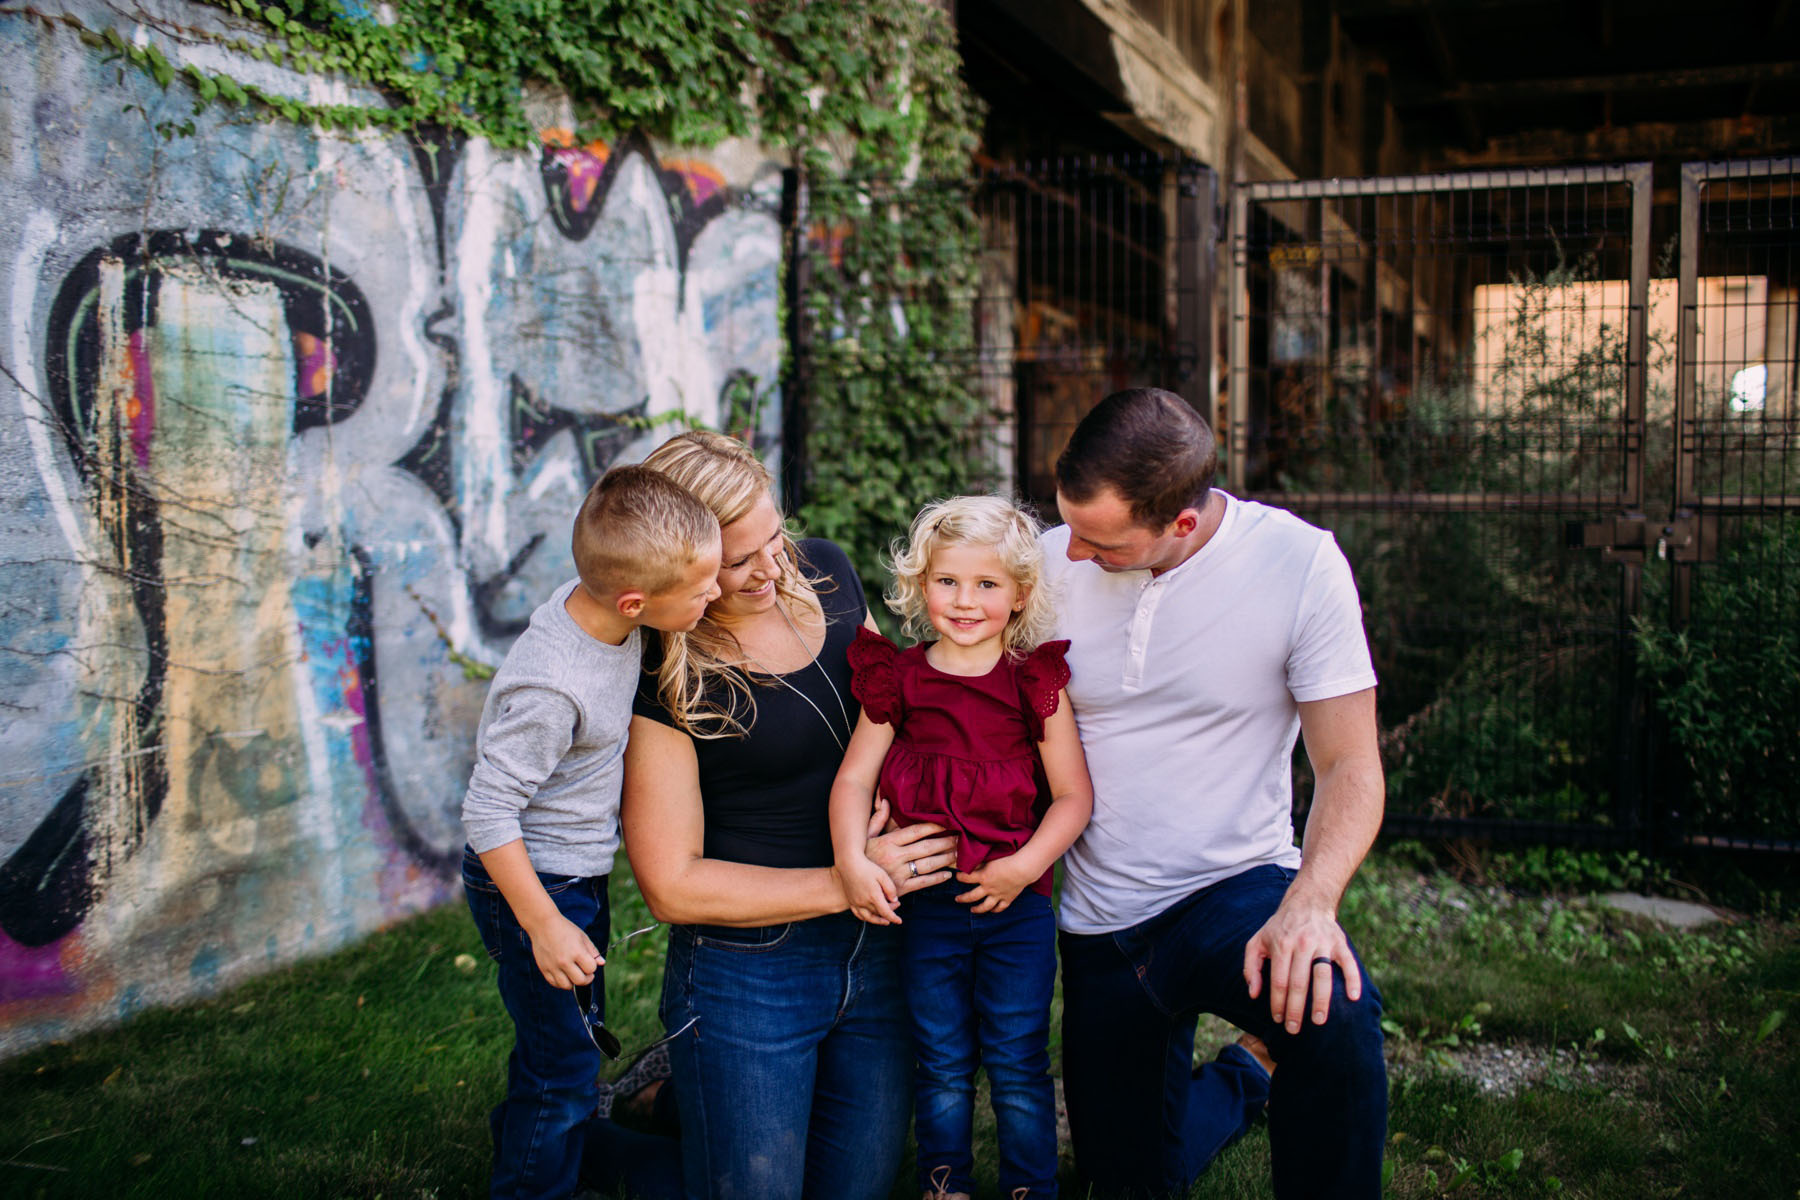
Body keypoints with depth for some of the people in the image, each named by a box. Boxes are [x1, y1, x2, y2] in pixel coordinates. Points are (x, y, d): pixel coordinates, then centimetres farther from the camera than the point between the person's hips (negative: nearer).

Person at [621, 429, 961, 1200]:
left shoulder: (822, 573, -1)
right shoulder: (664, 677, -16)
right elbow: (672, 885, -15)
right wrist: (849, 882, -18)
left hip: (875, 954, 6)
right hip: (748, 974, -5)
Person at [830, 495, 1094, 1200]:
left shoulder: (1038, 685, -4)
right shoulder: (899, 682, 0)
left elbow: (1073, 795, -4)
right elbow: (853, 779, -1)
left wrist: (1025, 865, -17)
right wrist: (853, 862, -16)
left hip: (1015, 905, -1)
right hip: (924, 904, 1)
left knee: (1017, 1067, 9)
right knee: (942, 1067, 14)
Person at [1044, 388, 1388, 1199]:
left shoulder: (1298, 562, -17)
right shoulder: (1053, 561, -8)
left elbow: (1350, 765, -15)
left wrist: (1310, 902, -32)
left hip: (1233, 888, -3)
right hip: (1098, 922, 4)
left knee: (1332, 1009, -37)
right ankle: (1245, 1076, 43)